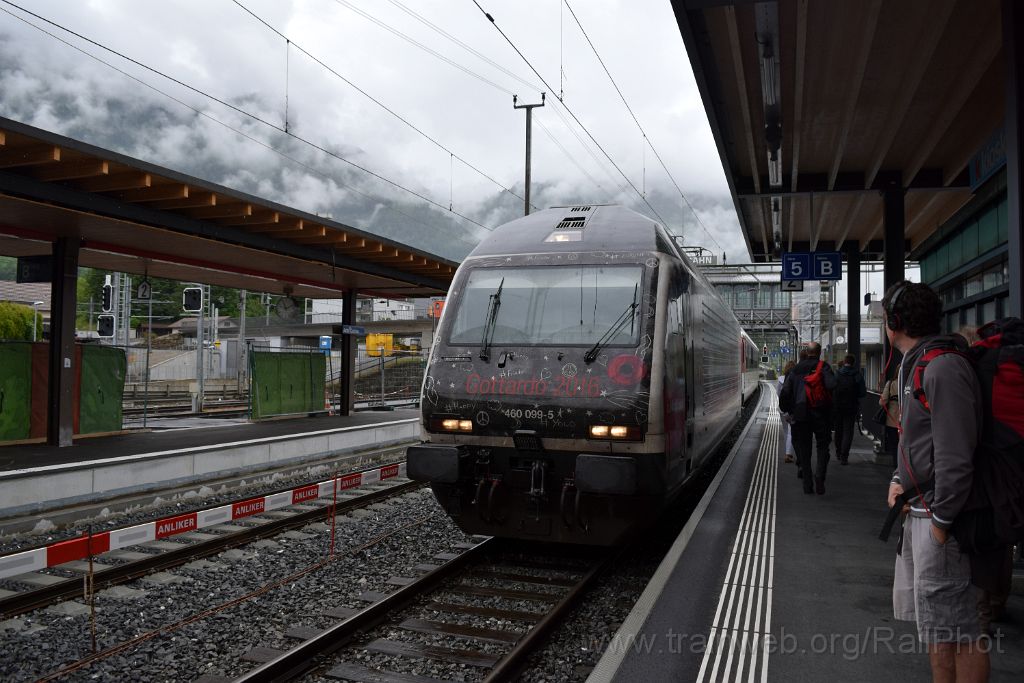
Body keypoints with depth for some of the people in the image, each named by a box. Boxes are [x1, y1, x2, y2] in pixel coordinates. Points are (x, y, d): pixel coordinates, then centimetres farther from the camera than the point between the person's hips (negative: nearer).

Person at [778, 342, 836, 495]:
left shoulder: (796, 369, 8)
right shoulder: (823, 367, -3)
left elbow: (785, 392, 5)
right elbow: (832, 385, -20)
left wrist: (787, 409, 15)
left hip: (801, 415, 3)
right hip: (821, 414, -2)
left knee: (803, 448, 9)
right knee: (822, 446, 8)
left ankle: (807, 484, 8)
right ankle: (819, 474, -15)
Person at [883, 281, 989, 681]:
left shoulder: (944, 368, -19)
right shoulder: (913, 368, 13)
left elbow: (956, 455, -23)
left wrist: (941, 520, -19)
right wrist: (899, 480, 10)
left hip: (939, 516, -10)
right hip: (918, 512, 10)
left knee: (958, 627, -2)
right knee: (933, 620, 19)